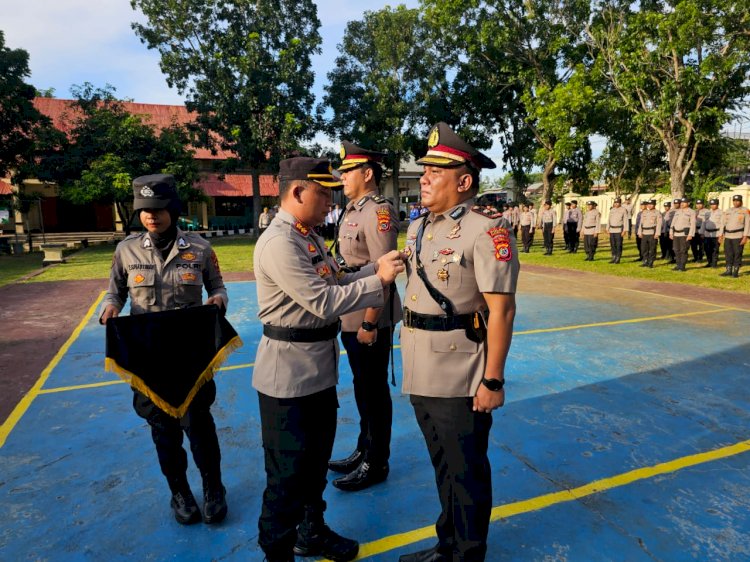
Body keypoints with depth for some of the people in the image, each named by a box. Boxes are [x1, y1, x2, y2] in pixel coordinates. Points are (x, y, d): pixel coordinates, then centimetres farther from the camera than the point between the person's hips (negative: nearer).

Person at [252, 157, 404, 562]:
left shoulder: (309, 237, 9)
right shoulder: (279, 243, -22)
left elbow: (336, 283, 11)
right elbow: (326, 302, -25)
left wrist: (376, 267, -1)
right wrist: (379, 279, -19)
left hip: (319, 369, 10)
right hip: (289, 375, -10)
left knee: (316, 458, 24)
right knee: (287, 471, 9)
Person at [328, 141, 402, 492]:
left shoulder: (378, 212, -16)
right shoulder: (352, 210, 13)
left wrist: (370, 323, -22)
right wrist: (347, 317, 17)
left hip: (370, 320, -9)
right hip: (350, 318, 9)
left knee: (375, 390, 6)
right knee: (362, 386, 20)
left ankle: (376, 464, 24)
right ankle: (363, 451, 37)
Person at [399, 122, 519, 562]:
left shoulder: (487, 229, -16)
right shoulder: (419, 228, 8)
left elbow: (502, 310, -18)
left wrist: (493, 380, -18)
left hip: (460, 379, -8)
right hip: (422, 375, 8)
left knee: (466, 472, 13)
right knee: (442, 465, 24)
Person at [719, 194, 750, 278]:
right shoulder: (727, 211, 11)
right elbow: (723, 224, 12)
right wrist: (720, 235, 6)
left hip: (738, 236, -4)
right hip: (728, 236, 4)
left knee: (737, 254, 0)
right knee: (728, 255, 6)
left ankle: (735, 271, 7)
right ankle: (728, 271, 13)